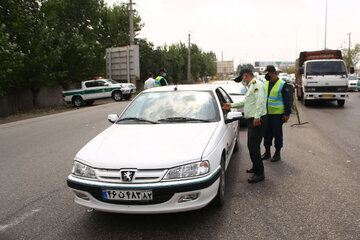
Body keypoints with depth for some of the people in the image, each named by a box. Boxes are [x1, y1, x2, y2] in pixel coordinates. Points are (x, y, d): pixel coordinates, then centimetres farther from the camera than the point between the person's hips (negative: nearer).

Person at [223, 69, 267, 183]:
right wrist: (231, 105, 30)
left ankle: (259, 173, -2)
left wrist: (257, 116, -33)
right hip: (252, 120, 11)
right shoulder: (251, 86, 23)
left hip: (257, 121, -11)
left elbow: (260, 101, -25)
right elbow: (245, 102, 32)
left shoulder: (257, 84, -11)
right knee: (252, 146, 18)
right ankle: (255, 167, 33)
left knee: (254, 147, -10)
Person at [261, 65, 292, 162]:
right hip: (266, 114, 6)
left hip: (277, 114, -6)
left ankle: (277, 153, 15)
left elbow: (287, 100, -7)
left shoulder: (282, 84, -7)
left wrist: (287, 114, -11)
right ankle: (267, 152, 24)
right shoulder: (266, 84, 11)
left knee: (277, 134, 4)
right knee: (267, 133, 11)